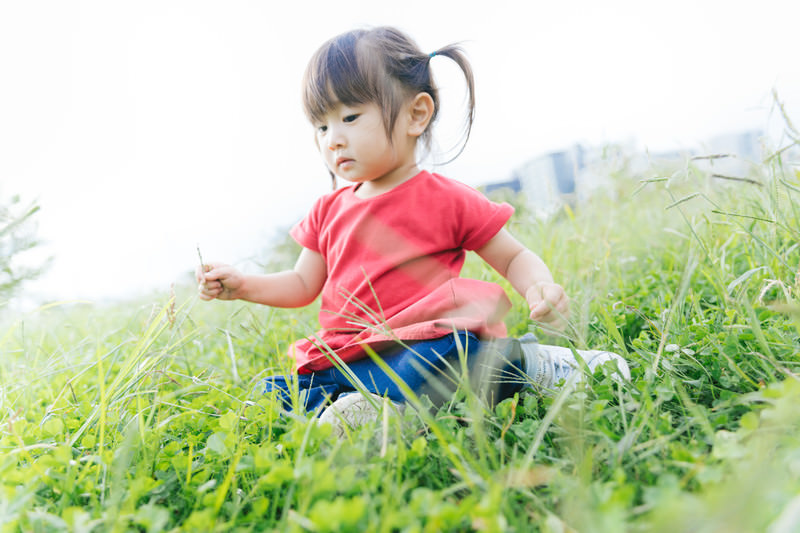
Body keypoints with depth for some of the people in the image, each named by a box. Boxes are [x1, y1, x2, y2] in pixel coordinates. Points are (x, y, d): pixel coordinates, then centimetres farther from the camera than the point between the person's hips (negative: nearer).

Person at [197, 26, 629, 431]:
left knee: (455, 350, -38)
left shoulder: (448, 201, 0)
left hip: (423, 347, -5)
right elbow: (303, 285, 21)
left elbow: (514, 257, 8)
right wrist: (243, 285, 5)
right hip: (344, 358, 6)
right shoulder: (329, 211, 15)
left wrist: (540, 288, -14)